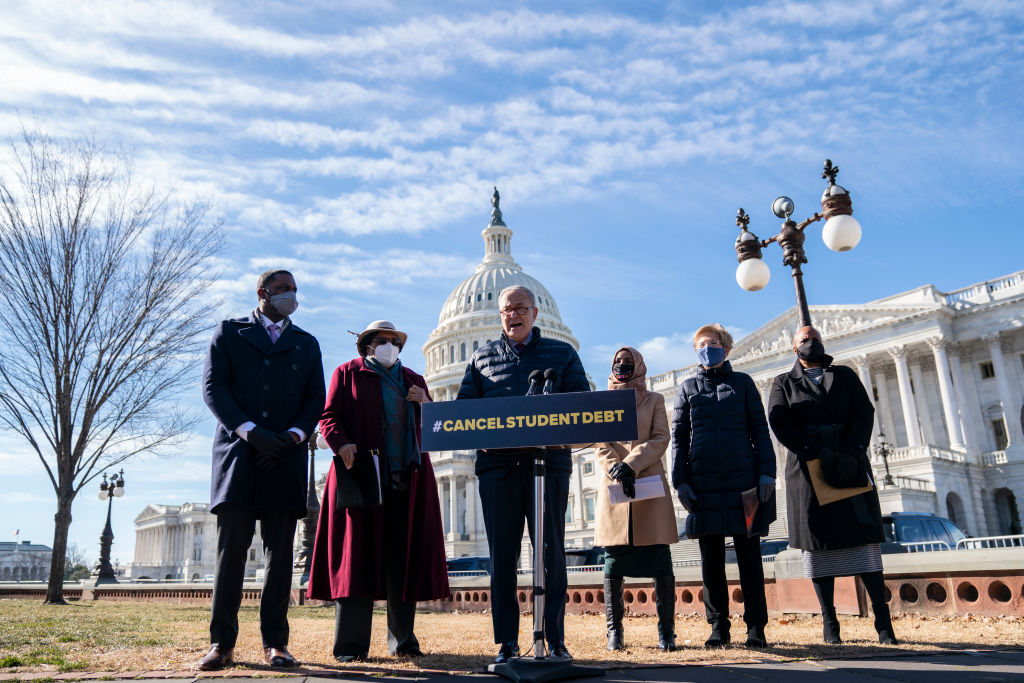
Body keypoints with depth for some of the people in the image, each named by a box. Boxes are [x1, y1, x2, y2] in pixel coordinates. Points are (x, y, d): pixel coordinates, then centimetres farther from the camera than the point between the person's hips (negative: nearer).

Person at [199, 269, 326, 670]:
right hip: (237, 454, -2)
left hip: (286, 458, 2)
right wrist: (252, 433, -12)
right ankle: (222, 643, 3)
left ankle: (275, 643, 7)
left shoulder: (307, 344, 19)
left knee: (280, 554, 2)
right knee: (230, 550, -4)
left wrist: (291, 437, -8)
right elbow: (213, 388, 1)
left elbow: (315, 399, 11)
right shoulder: (229, 332, 12)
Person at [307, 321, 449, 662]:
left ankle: (402, 640, 10)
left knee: (404, 558, 2)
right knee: (357, 554, -5)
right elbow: (329, 416, 3)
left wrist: (425, 403, 2)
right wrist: (340, 443, -16)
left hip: (407, 480, 4)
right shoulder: (348, 373, 11)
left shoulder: (413, 380, 23)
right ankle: (351, 644, 2)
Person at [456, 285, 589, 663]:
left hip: (549, 461, -1)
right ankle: (506, 642, 11)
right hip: (497, 464, 1)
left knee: (551, 552, 1)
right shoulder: (482, 357, 17)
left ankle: (555, 639, 11)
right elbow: (464, 405, 11)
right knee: (502, 554, 2)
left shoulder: (562, 353, 14)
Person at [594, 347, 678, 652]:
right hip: (614, 488, 1)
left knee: (659, 559, -3)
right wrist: (617, 472, -11)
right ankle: (614, 632, 5)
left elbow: (661, 439, 1)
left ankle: (666, 631, 3)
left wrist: (631, 464, -13)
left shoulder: (654, 400, 14)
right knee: (613, 559, -1)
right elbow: (601, 446, 7)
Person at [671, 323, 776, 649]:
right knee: (711, 558, 4)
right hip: (704, 482, 1)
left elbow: (760, 430, 7)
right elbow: (678, 437, 9)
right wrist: (680, 481, -1)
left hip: (743, 478, -1)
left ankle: (756, 627, 9)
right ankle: (718, 627, 12)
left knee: (749, 553, 2)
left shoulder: (742, 383, 11)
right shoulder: (688, 387, 13)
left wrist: (767, 472, -5)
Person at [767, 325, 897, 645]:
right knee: (818, 542, -1)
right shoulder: (784, 383, 12)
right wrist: (816, 453, -15)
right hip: (807, 469, -1)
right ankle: (829, 623, 5)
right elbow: (779, 423, -3)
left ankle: (883, 622, -2)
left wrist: (850, 452, -13)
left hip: (850, 466, 1)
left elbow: (864, 413, 4)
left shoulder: (845, 376, 17)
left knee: (864, 537, -4)